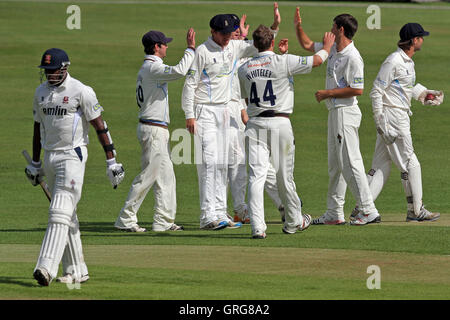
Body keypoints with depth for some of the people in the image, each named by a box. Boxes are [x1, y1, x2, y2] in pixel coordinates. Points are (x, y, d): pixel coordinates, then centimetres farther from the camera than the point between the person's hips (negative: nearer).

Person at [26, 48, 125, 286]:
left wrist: (111, 161, -11)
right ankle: (76, 271, 16)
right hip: (50, 157, 7)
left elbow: (100, 127, -9)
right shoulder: (41, 92, 10)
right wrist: (35, 163, 22)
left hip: (72, 156, -7)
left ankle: (46, 268, -24)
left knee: (60, 212, -15)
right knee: (67, 215, 11)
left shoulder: (81, 92, -10)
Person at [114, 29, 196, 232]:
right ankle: (126, 219, -4)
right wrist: (190, 49, -22)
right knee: (148, 175, -8)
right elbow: (179, 71, -32)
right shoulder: (152, 67, -15)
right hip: (153, 129, -10)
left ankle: (163, 221, 10)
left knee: (165, 175, 10)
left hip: (158, 130, 10)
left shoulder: (146, 69, 17)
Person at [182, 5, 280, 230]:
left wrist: (274, 27, -11)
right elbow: (190, 84, -11)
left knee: (222, 164, 9)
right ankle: (207, 217, -17)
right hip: (205, 111, -7)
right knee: (209, 162, -13)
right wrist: (190, 116, -15)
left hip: (224, 111, 7)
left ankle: (220, 213, 14)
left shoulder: (234, 47, 7)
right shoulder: (202, 51, -11)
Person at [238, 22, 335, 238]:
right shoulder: (283, 62, -6)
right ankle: (293, 222, 29)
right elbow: (317, 60, 2)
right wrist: (327, 46, 22)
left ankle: (257, 226, -17)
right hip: (280, 123, -2)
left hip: (255, 123, 2)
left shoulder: (244, 69, 5)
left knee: (256, 174, -4)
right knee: (284, 176, 11)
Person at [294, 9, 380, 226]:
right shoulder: (332, 49, 12)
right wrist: (298, 25, 15)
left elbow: (357, 90, -21)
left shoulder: (352, 57, -17)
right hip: (335, 112, 10)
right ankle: (334, 214, 17)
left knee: (350, 162, -12)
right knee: (335, 165, 12)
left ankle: (369, 211, -11)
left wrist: (328, 93, -15)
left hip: (346, 112, -10)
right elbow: (307, 45, 27)